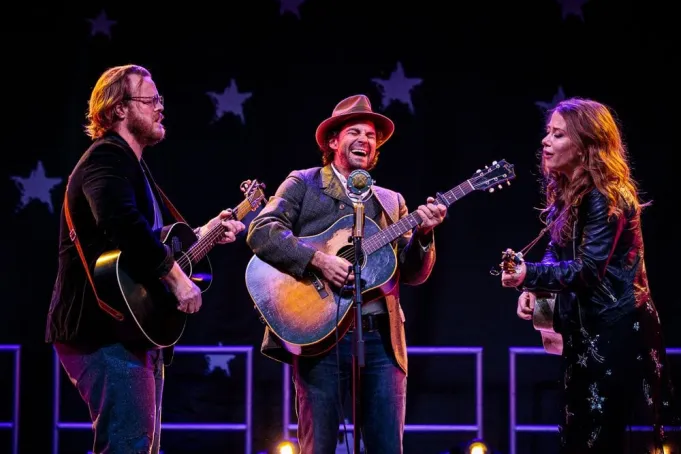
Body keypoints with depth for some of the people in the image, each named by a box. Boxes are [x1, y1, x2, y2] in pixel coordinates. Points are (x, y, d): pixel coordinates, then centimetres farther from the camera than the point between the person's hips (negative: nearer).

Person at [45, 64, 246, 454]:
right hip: (107, 331, -11)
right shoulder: (107, 158, -13)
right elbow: (124, 227, -31)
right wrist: (178, 279, -27)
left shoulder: (130, 164, 21)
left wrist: (204, 234, 21)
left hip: (133, 329, 11)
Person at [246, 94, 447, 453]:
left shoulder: (391, 202, 19)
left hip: (382, 336, 4)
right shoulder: (304, 184, 7)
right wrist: (319, 260, -19)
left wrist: (423, 235, -8)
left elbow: (411, 274, 12)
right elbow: (260, 232, -8)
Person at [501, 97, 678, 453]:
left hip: (615, 330, -10)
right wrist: (532, 288, -4)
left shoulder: (606, 197, -18)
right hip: (585, 327, 10)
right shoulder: (567, 191, 11)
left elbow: (588, 269, -24)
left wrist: (528, 275, -37)